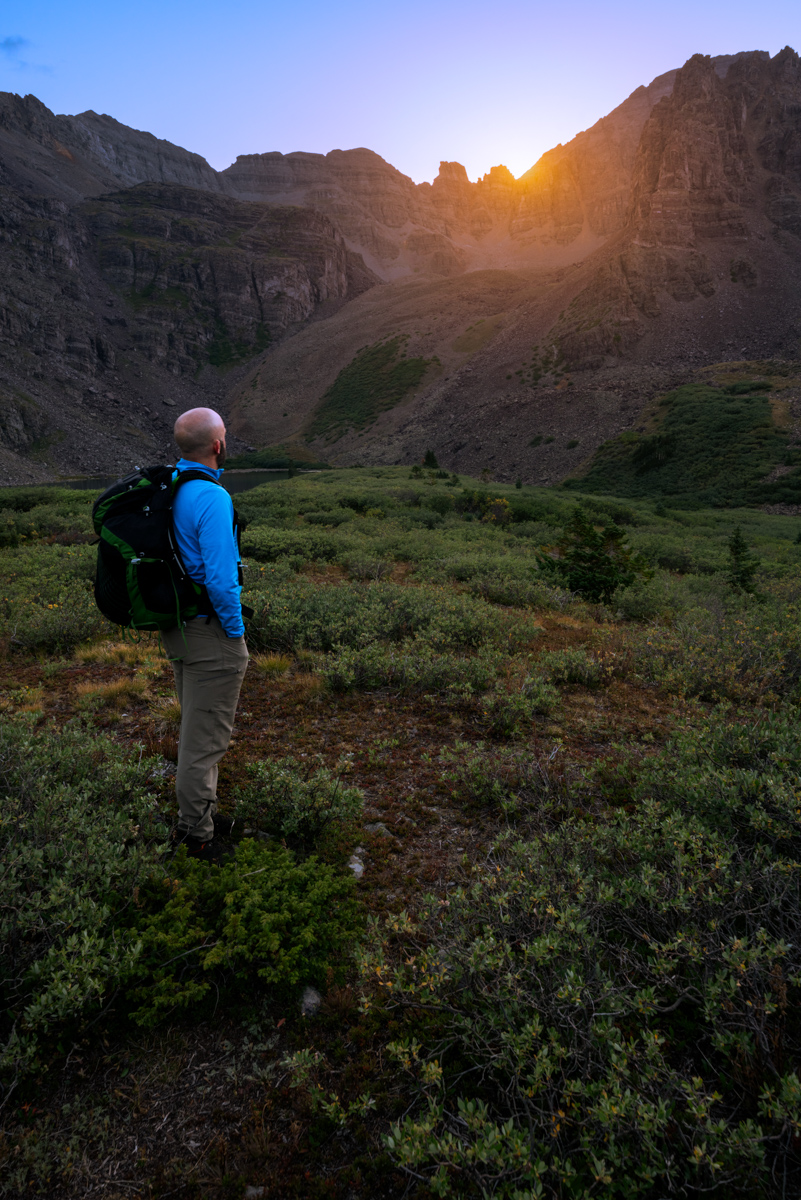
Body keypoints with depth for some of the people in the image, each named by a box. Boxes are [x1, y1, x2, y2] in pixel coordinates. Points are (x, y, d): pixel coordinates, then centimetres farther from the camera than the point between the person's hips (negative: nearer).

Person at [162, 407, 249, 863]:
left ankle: (199, 813, 37)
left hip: (176, 625, 9)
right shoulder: (212, 499, -23)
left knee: (197, 725, 22)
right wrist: (236, 632, -13)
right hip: (210, 635, -9)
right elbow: (221, 577, -27)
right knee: (207, 735, 5)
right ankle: (196, 833, 19)